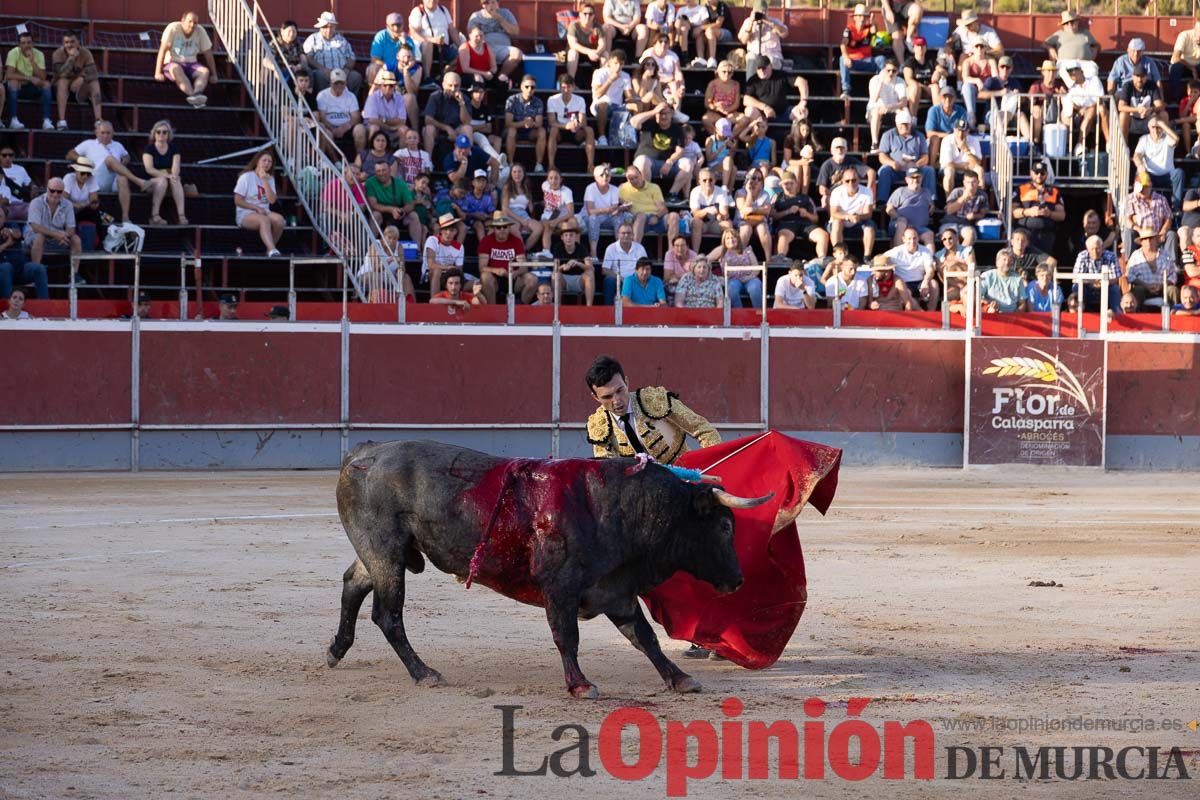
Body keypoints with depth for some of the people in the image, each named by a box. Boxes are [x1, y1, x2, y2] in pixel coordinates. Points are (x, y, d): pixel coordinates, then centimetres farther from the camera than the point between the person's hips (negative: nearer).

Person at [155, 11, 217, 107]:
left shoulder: (200, 31, -1)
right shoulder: (173, 28, -10)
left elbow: (208, 53, 6)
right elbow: (163, 50, -13)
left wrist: (213, 75, 4)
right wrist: (158, 73, -18)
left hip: (191, 64, 3)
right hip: (172, 63, -3)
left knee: (205, 71, -28)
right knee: (175, 69, -38)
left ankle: (197, 93, -56)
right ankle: (193, 95, -55)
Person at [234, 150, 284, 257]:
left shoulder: (270, 179, 12)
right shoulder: (247, 177, -3)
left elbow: (272, 200, -5)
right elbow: (238, 201, -8)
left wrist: (265, 181, -11)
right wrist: (256, 208, -15)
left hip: (264, 212, 5)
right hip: (246, 214, -5)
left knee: (279, 219, -28)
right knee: (264, 220, -37)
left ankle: (270, 249, -16)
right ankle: (272, 250, -52)